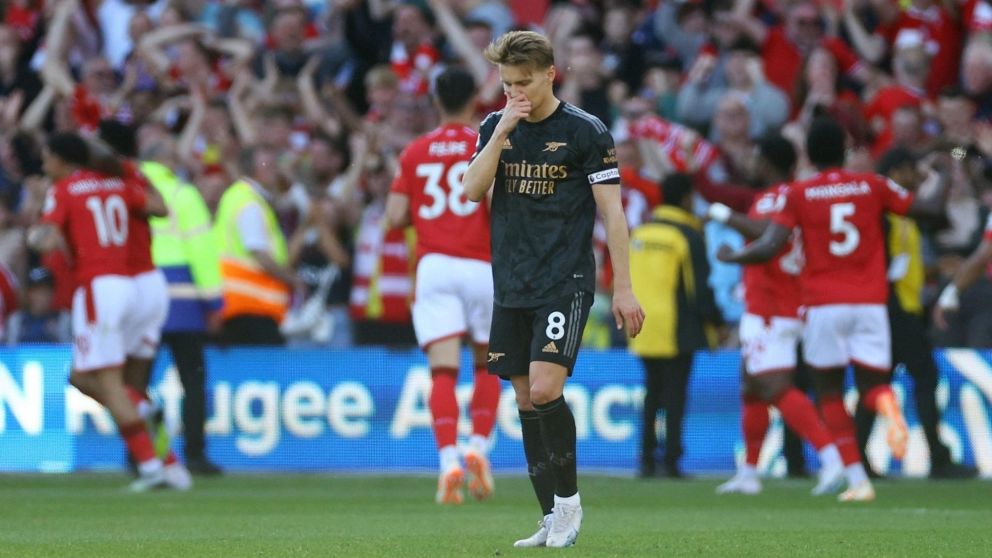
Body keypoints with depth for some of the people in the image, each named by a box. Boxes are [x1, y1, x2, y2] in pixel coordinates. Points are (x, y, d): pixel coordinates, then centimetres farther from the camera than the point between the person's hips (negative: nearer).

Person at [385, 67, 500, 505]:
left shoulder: (415, 152, 9)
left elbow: (395, 215, 4)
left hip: (433, 267, 1)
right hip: (480, 266, -1)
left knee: (443, 370, -6)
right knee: (488, 364, 16)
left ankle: (449, 460, -22)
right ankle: (479, 447, -1)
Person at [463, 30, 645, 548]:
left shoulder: (585, 131, -5)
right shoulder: (495, 127, 8)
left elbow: (611, 211, -5)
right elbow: (472, 190, -5)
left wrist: (623, 287, -8)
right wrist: (503, 130, -14)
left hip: (566, 284, -5)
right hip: (511, 287, 5)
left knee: (544, 388, -19)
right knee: (525, 399, 5)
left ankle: (568, 500, -2)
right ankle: (553, 520, 12)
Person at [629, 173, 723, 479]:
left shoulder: (639, 233, 11)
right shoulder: (689, 236, -8)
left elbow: (626, 282, 16)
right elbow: (700, 287, -10)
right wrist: (715, 321, 1)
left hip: (644, 328, 5)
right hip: (677, 332, -5)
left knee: (652, 394, 13)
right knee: (674, 394, -2)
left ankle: (646, 459, 9)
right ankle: (671, 462, -4)